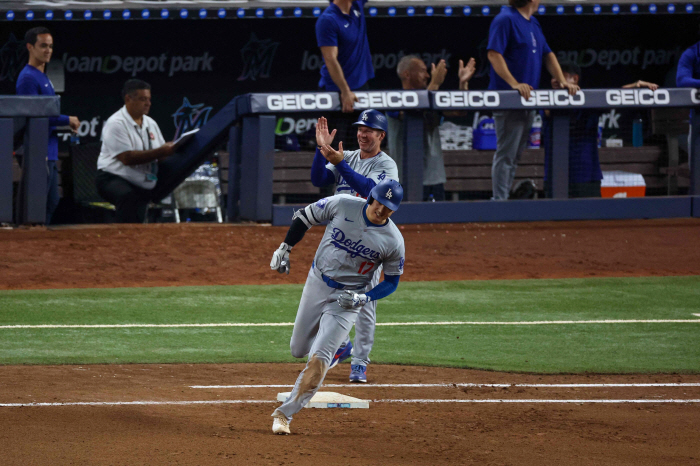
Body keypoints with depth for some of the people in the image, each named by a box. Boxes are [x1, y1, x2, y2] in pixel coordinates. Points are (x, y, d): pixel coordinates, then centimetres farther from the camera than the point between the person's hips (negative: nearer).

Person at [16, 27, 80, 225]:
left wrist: (67, 123, 7)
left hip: (50, 154, 10)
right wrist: (67, 120, -12)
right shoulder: (28, 77, -12)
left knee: (52, 201, 12)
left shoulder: (44, 77, 20)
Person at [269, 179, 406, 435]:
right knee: (298, 350, 16)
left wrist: (364, 298, -19)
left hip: (347, 299, -3)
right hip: (317, 283, 3)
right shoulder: (342, 205, -14)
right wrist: (284, 248, -2)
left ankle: (285, 413, -11)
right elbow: (305, 216, 2)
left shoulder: (394, 241, -15)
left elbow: (391, 282, -3)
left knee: (319, 357, -15)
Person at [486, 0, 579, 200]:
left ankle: (504, 196, 16)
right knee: (506, 153, -8)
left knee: (515, 154, 11)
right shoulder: (505, 19, -11)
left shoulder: (533, 23, 17)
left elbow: (547, 54, 20)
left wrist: (562, 81, 6)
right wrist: (514, 83, -25)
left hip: (527, 100, 9)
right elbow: (494, 54, -18)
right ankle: (499, 201, -7)